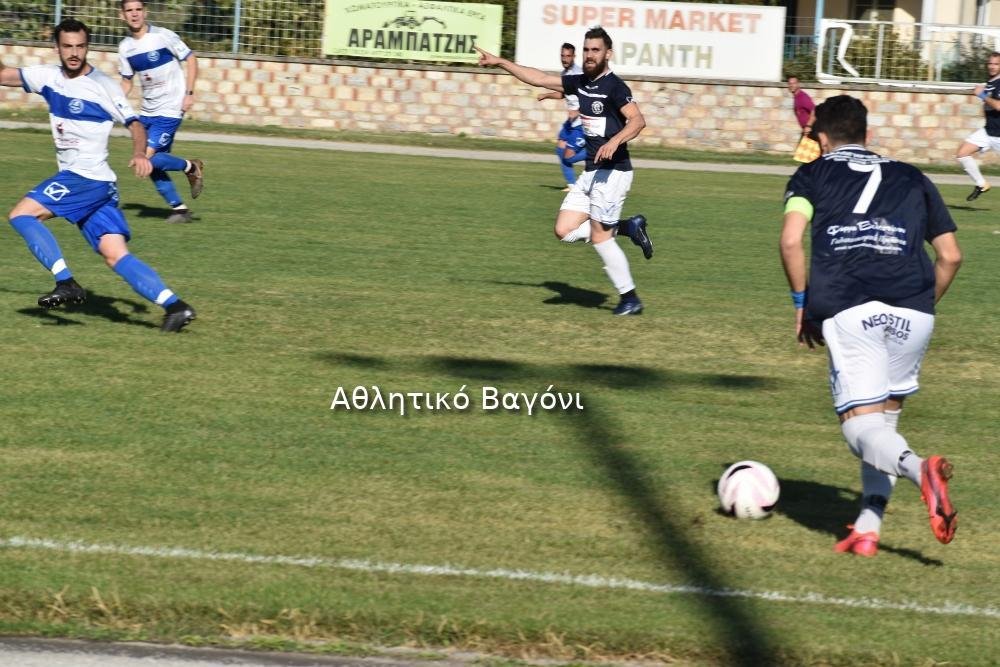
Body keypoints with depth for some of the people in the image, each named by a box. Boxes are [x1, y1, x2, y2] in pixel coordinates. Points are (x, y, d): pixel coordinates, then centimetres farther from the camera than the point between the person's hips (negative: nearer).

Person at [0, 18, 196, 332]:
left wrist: (140, 154, -26)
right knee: (116, 256, -3)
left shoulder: (104, 86, -6)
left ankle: (66, 283, -17)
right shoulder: (50, 77, 12)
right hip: (75, 180, 7)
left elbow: (134, 124, -8)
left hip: (88, 179, -7)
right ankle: (174, 305, -10)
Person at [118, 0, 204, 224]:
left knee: (148, 157, -17)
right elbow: (127, 81, 14)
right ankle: (179, 208, 16)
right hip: (147, 111, 6)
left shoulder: (162, 36, -12)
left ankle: (191, 168, 6)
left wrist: (189, 93, -14)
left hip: (169, 110, -6)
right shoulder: (125, 47, 4)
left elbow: (190, 60, -5)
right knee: (153, 165, 3)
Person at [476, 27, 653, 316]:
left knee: (599, 237, -7)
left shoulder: (614, 86, -13)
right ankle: (628, 227, 16)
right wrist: (500, 62, 17)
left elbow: (637, 120, -26)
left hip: (613, 171, -9)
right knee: (565, 231, 3)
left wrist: (614, 141, -42)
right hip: (590, 173, 9)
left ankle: (630, 299, 5)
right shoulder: (579, 83, 11)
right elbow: (539, 78, 18)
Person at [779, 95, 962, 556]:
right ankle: (868, 527, 9)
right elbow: (950, 256, 20)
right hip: (912, 309, 3)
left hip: (847, 310, -3)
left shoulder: (812, 175, 18)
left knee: (862, 427, -4)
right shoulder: (911, 179, 26)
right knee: (886, 416, 20)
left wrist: (802, 303, 12)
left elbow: (791, 240, 1)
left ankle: (919, 468, -36)